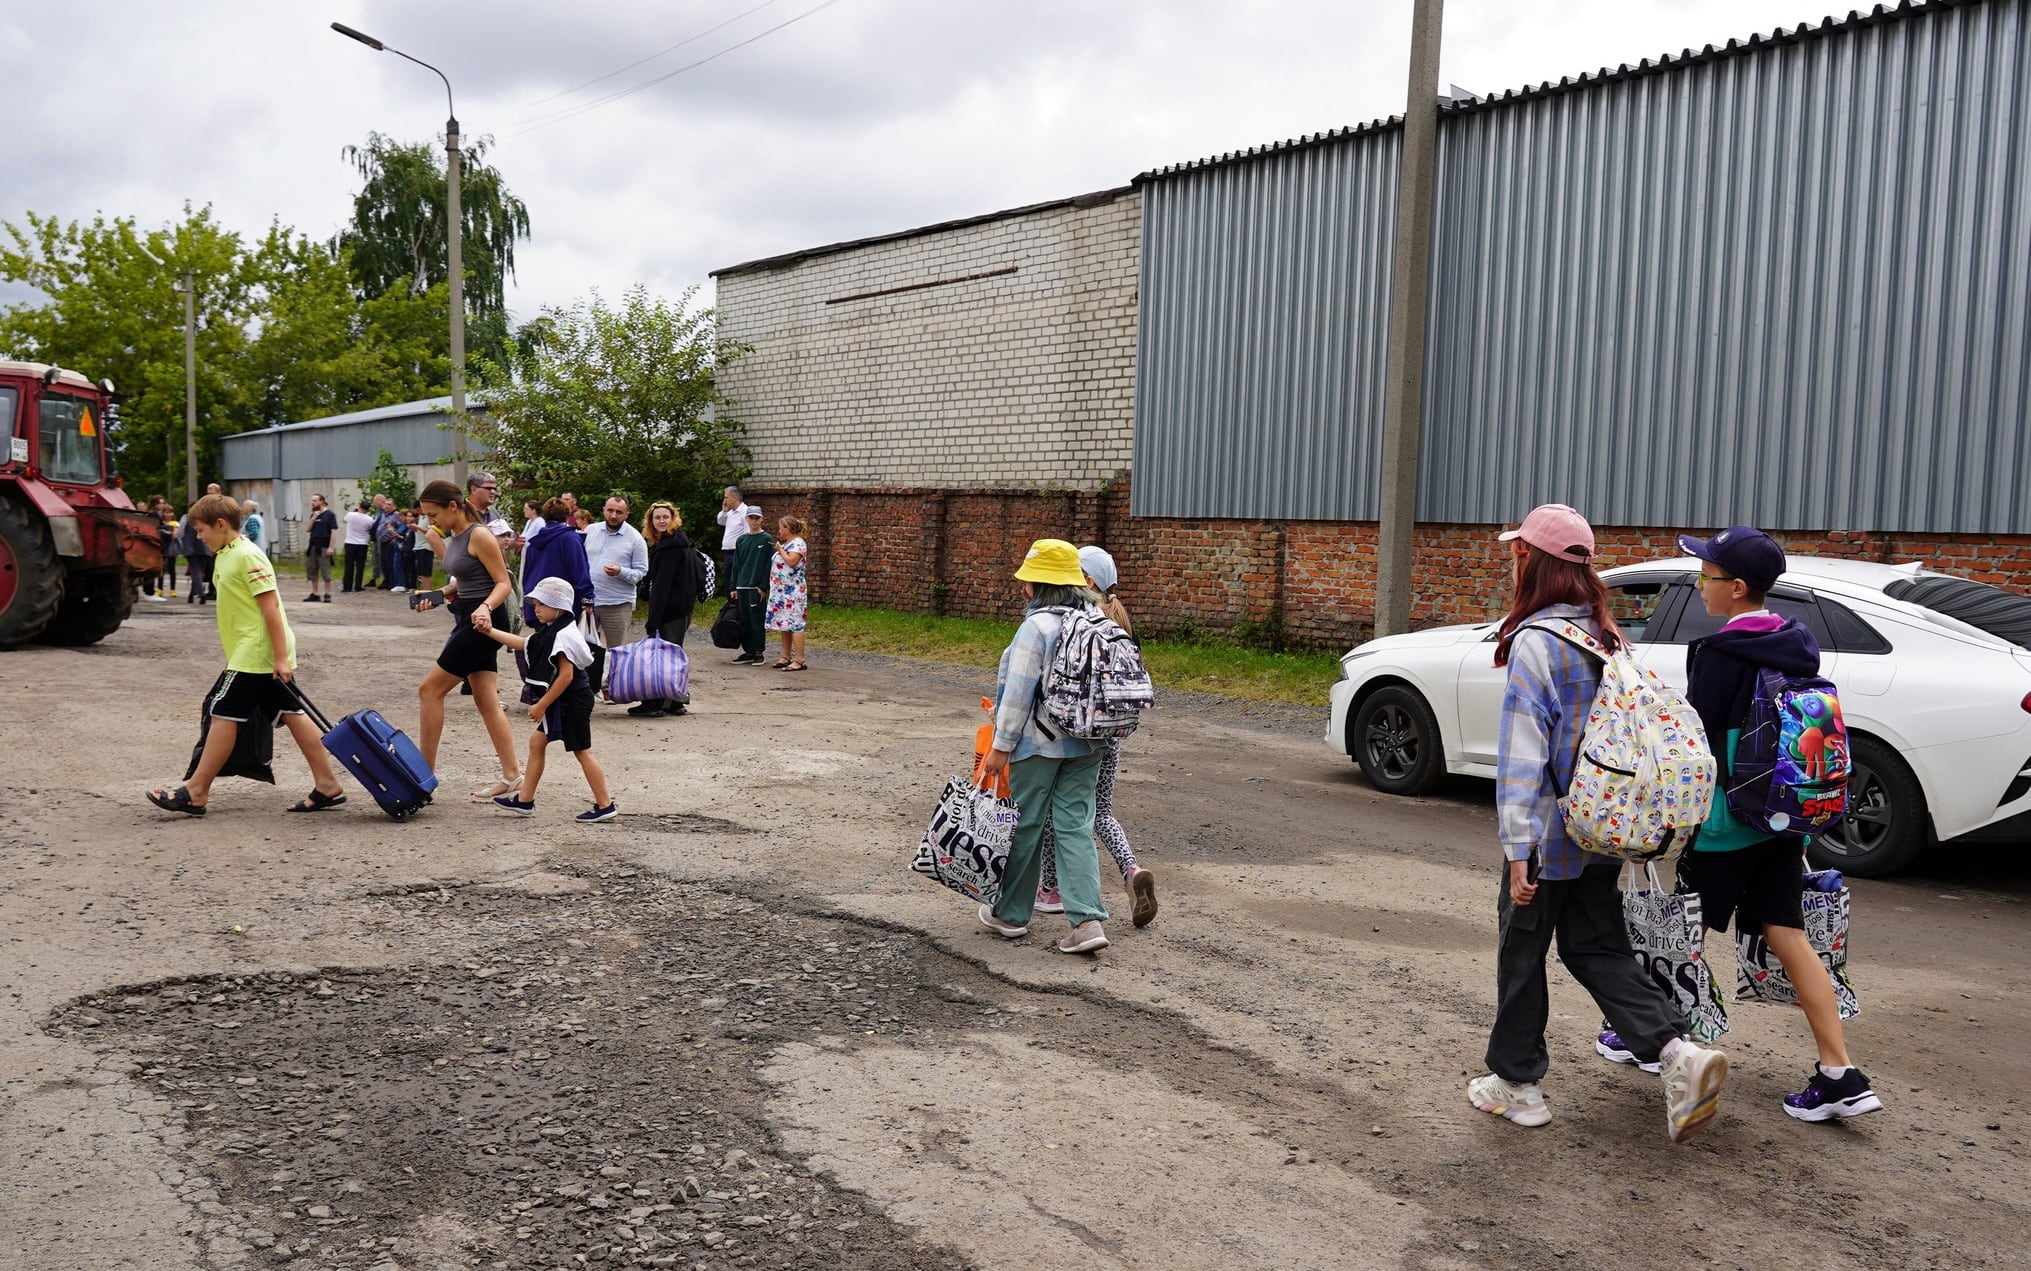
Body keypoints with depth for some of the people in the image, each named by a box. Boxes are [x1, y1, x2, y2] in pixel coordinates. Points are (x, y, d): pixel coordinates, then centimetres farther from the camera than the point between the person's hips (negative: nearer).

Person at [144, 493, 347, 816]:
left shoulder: (247, 556, -15)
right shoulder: (225, 556, 15)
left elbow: (270, 605, -19)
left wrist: (281, 657, -22)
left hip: (257, 654, -10)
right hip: (247, 653, 10)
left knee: (223, 714, -5)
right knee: (290, 713, 7)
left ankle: (196, 792, 2)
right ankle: (327, 784, 8)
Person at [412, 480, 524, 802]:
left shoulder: (479, 536, -15)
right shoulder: (452, 537, 12)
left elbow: (503, 583, -16)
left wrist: (485, 607, -34)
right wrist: (438, 595, 7)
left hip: (483, 621, -10)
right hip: (468, 620, 10)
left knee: (430, 690, -5)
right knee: (486, 700, 9)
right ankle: (511, 775, 12)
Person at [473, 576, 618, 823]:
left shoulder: (564, 635, -20)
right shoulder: (549, 632, 10)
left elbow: (566, 675, -24)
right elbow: (521, 643, 21)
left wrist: (542, 705, -19)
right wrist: (490, 631, 16)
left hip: (572, 701, -10)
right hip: (560, 703, 10)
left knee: (582, 751, -5)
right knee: (536, 742, 13)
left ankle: (605, 805, 2)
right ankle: (524, 800, 21)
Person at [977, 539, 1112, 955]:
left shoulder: (1037, 627, -17)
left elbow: (1019, 693, -17)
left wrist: (1001, 746, -10)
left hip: (1039, 744, -6)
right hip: (1086, 744, 6)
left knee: (1026, 827, 7)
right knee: (1075, 827, 6)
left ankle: (1011, 915, 22)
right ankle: (1088, 920, -3)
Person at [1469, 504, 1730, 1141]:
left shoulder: (1534, 643, -18)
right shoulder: (1607, 637, 7)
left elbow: (1522, 753, -20)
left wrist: (1518, 848, -19)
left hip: (1548, 835, -7)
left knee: (1520, 955, 9)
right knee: (1596, 948, 17)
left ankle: (1515, 1084, 20)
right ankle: (1677, 1052, 1)